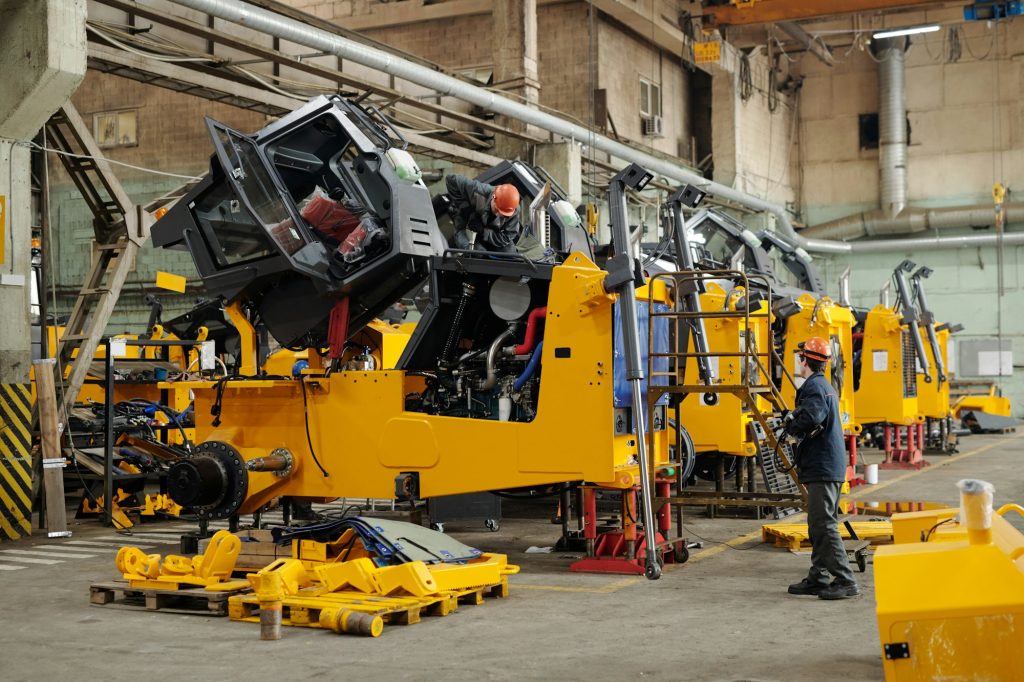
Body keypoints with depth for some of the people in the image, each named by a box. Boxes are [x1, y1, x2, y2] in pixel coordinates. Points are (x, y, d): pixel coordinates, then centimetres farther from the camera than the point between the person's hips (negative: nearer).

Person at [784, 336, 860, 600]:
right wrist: (794, 418, 0)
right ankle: (817, 578, 20)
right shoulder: (826, 386, 22)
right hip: (832, 466, 11)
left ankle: (846, 581, -11)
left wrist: (791, 427, -10)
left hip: (821, 467, -11)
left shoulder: (813, 386, -12)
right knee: (819, 525, 14)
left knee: (824, 525, -10)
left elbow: (811, 418, -29)